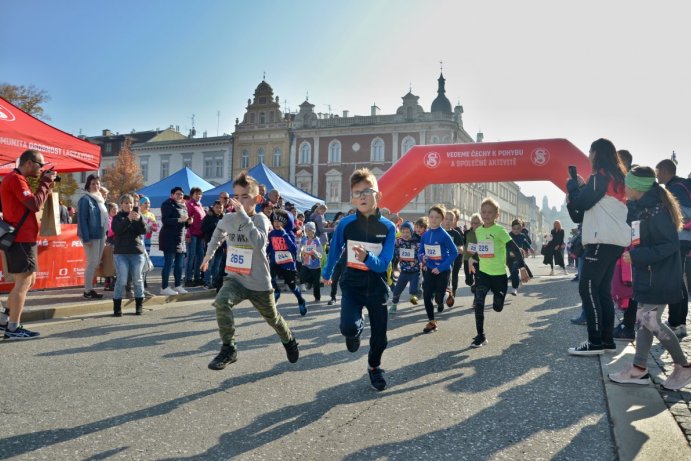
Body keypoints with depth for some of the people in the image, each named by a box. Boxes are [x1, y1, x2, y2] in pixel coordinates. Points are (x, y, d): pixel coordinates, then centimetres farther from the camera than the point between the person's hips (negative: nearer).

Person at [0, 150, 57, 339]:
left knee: (28, 280, 16)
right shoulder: (16, 179, -13)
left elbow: (32, 203, 18)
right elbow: (35, 204, -21)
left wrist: (47, 185, 7)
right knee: (23, 282, -8)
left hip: (23, 238, 10)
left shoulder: (17, 179, 20)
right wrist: (45, 183, -10)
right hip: (21, 239, -10)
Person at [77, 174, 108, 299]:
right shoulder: (85, 199, -9)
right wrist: (86, 238, -20)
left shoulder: (100, 199, 15)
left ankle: (89, 288, 19)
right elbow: (82, 220, -15)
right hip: (91, 236, -8)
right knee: (92, 263, -6)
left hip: (101, 235, 8)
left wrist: (105, 235, 11)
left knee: (96, 263, 11)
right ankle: (88, 291, 2)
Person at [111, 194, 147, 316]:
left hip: (137, 252, 2)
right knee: (121, 280, -7)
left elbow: (143, 231, -4)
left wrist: (139, 219, -22)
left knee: (137, 279, 5)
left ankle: (139, 306, 16)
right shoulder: (117, 217, 6)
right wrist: (128, 219, -25)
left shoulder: (137, 216, 11)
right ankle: (117, 307, 1)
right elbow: (116, 230, -13)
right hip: (121, 253, -2)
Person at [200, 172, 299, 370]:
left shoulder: (261, 219, -16)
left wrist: (243, 216, -37)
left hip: (259, 283, -2)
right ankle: (228, 349, -15)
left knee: (273, 318, 17)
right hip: (235, 279, 3)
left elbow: (259, 243, -38)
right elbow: (218, 233, 24)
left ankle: (289, 341, 50)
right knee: (221, 302, -29)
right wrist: (209, 254, 28)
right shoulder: (227, 218, -2)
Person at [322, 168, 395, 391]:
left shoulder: (388, 227, -10)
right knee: (348, 327, -23)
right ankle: (357, 328, 16)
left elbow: (383, 264, -14)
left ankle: (374, 366, 42)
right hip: (351, 284, -1)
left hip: (377, 287, 1)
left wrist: (367, 258, -35)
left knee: (379, 335, 9)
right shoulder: (345, 224, -10)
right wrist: (326, 274, 22)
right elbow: (334, 252, 8)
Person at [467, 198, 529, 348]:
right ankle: (480, 336, 0)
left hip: (499, 274, -3)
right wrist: (473, 263, 24)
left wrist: (522, 268, -23)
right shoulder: (478, 231, 2)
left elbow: (515, 249, -17)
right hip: (483, 273, 3)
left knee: (497, 307, 6)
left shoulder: (500, 230, -15)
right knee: (478, 304, -11)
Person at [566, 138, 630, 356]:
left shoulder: (600, 176, -7)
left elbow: (582, 204, -8)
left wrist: (573, 185, 6)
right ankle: (607, 339, 11)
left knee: (587, 288, -9)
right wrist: (582, 189, 15)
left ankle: (595, 342, -10)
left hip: (602, 240, -9)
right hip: (615, 240, 9)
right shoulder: (618, 179, 21)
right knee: (603, 289, 10)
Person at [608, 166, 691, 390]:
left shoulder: (655, 210, -19)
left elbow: (669, 245, -23)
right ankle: (639, 369, 17)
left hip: (658, 279, -10)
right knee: (643, 320, 10)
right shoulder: (643, 208, 11)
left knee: (652, 322, -5)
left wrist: (636, 256, -23)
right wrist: (633, 253, 9)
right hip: (647, 276, 10)